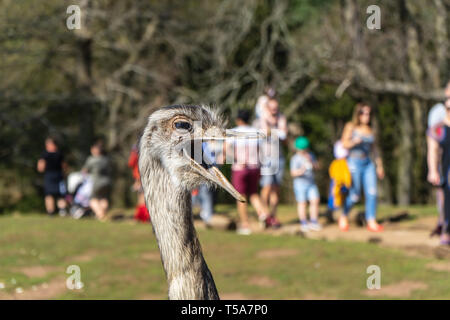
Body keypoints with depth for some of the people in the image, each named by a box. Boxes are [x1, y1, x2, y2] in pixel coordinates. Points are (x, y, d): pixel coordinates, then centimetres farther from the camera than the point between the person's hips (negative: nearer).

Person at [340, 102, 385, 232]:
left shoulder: (370, 130, 11)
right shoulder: (351, 127, -1)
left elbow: (374, 148, 19)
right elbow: (344, 144, -8)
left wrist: (379, 165, 20)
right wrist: (354, 142, -29)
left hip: (368, 163, 5)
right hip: (354, 162, -5)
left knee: (372, 192, -8)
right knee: (354, 196, -4)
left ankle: (371, 222, -6)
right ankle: (343, 217, 21)